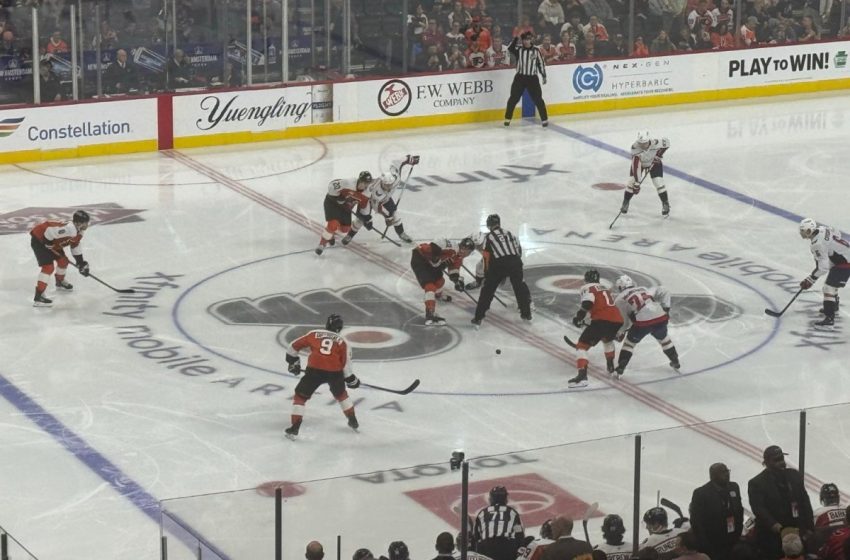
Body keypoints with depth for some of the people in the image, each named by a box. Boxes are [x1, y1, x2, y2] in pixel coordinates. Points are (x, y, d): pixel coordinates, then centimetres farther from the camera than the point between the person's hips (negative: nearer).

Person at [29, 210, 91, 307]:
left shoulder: (78, 232, 1)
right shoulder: (69, 228, -33)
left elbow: (75, 246, 15)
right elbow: (50, 230, -38)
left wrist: (81, 263, 12)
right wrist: (48, 243, -25)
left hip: (52, 242, 10)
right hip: (39, 240, -10)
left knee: (63, 261, 18)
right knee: (48, 267, -17)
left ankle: (60, 282, 48)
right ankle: (38, 297, -20)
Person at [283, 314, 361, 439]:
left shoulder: (314, 334, 17)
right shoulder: (341, 341, 16)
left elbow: (294, 346, 20)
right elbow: (346, 364, 11)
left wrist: (293, 362, 34)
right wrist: (351, 379, 25)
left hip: (315, 370, -2)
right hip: (335, 372, 2)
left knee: (300, 396, 11)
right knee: (340, 394, 31)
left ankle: (294, 428, 1)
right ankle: (353, 421, 38)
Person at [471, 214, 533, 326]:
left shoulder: (488, 237, 12)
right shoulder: (509, 234, 26)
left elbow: (487, 257, 6)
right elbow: (519, 249, 24)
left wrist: (487, 273, 14)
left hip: (499, 264, -3)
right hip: (515, 262, 3)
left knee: (488, 290, 8)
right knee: (520, 287, 24)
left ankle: (478, 318, 5)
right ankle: (526, 314, 27)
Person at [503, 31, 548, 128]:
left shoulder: (535, 51, 1)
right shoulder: (518, 49, -2)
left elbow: (541, 63, 7)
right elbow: (510, 48, -22)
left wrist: (544, 75, 5)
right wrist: (516, 38, -30)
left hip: (532, 78, 0)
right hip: (520, 77, 0)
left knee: (538, 99, 0)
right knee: (513, 98, 2)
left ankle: (544, 119, 8)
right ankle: (507, 118, 12)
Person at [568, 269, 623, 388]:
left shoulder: (587, 288, 8)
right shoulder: (604, 289, 32)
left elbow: (588, 302, -12)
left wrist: (579, 317, -2)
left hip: (602, 320, -7)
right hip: (617, 320, 7)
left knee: (582, 346, -3)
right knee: (607, 339, 40)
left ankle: (582, 376, -21)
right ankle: (611, 366, 43)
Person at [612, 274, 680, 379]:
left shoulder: (620, 299, 14)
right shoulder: (645, 290, 26)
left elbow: (623, 320, 14)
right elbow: (663, 292, 25)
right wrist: (665, 308, 24)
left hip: (642, 323, -4)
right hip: (661, 318, 4)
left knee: (630, 342, 18)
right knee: (664, 339, 32)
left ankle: (620, 369, 12)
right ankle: (675, 361, 43)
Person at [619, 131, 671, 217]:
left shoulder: (655, 143, -35)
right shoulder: (635, 148, -38)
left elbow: (666, 142, -11)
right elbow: (636, 166, -40)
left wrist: (659, 154, -20)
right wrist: (637, 183, -42)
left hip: (654, 163, 0)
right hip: (639, 163, 0)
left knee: (659, 183, -10)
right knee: (632, 182, -8)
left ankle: (665, 204, 9)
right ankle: (625, 203, 15)